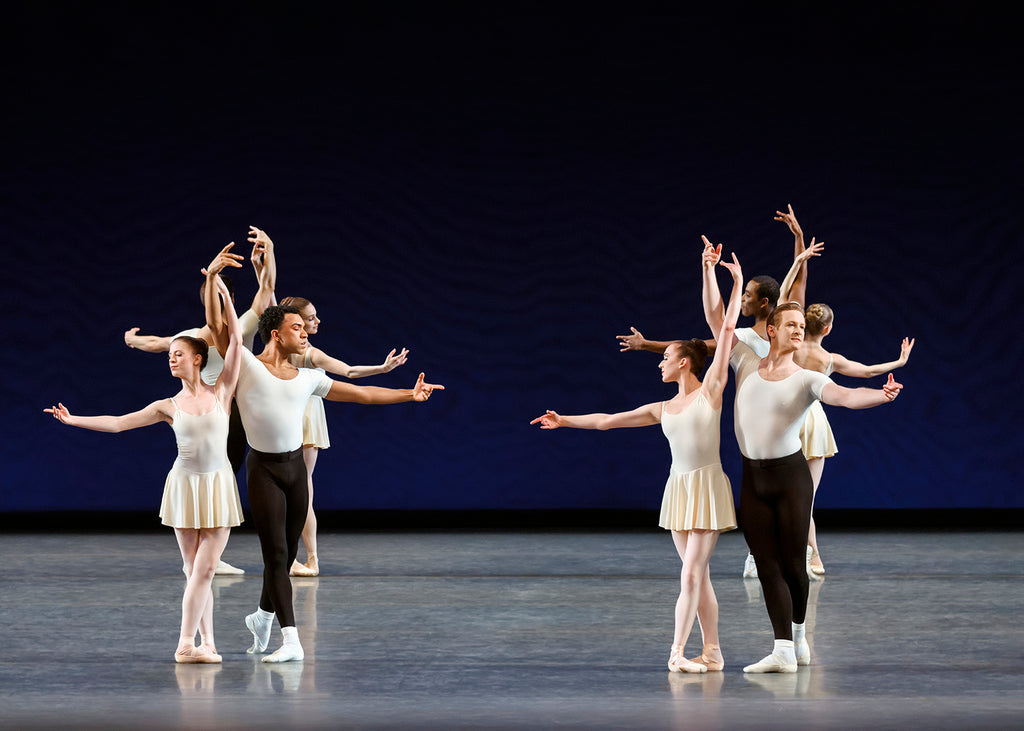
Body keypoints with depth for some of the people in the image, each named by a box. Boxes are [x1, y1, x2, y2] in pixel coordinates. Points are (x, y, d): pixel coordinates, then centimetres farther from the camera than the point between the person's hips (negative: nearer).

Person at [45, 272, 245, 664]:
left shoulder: (220, 392, 1)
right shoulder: (169, 406, 5)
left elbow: (236, 341, -5)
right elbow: (118, 423, 5)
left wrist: (223, 296, -7)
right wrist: (73, 419, 0)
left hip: (218, 486, -1)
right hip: (185, 485, 1)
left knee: (205, 568, -7)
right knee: (195, 570, 1)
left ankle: (187, 643, -7)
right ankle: (206, 641, 4)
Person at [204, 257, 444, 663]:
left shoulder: (308, 379, 10)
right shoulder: (246, 365, -4)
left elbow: (361, 394, 16)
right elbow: (216, 325, -13)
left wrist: (409, 395, 16)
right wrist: (212, 280, -23)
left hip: (295, 466, 5)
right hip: (263, 467, -5)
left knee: (287, 553, 11)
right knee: (275, 553, -10)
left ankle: (262, 616, 35)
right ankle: (290, 640, -13)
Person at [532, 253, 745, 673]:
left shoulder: (710, 390, -3)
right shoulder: (662, 409, 13)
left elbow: (727, 330, -6)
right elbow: (607, 421, 20)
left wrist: (737, 287, -8)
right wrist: (564, 421, 23)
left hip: (708, 488, -6)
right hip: (678, 488, 6)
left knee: (691, 574, -11)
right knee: (697, 576, 5)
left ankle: (678, 651, -10)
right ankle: (712, 652, 8)